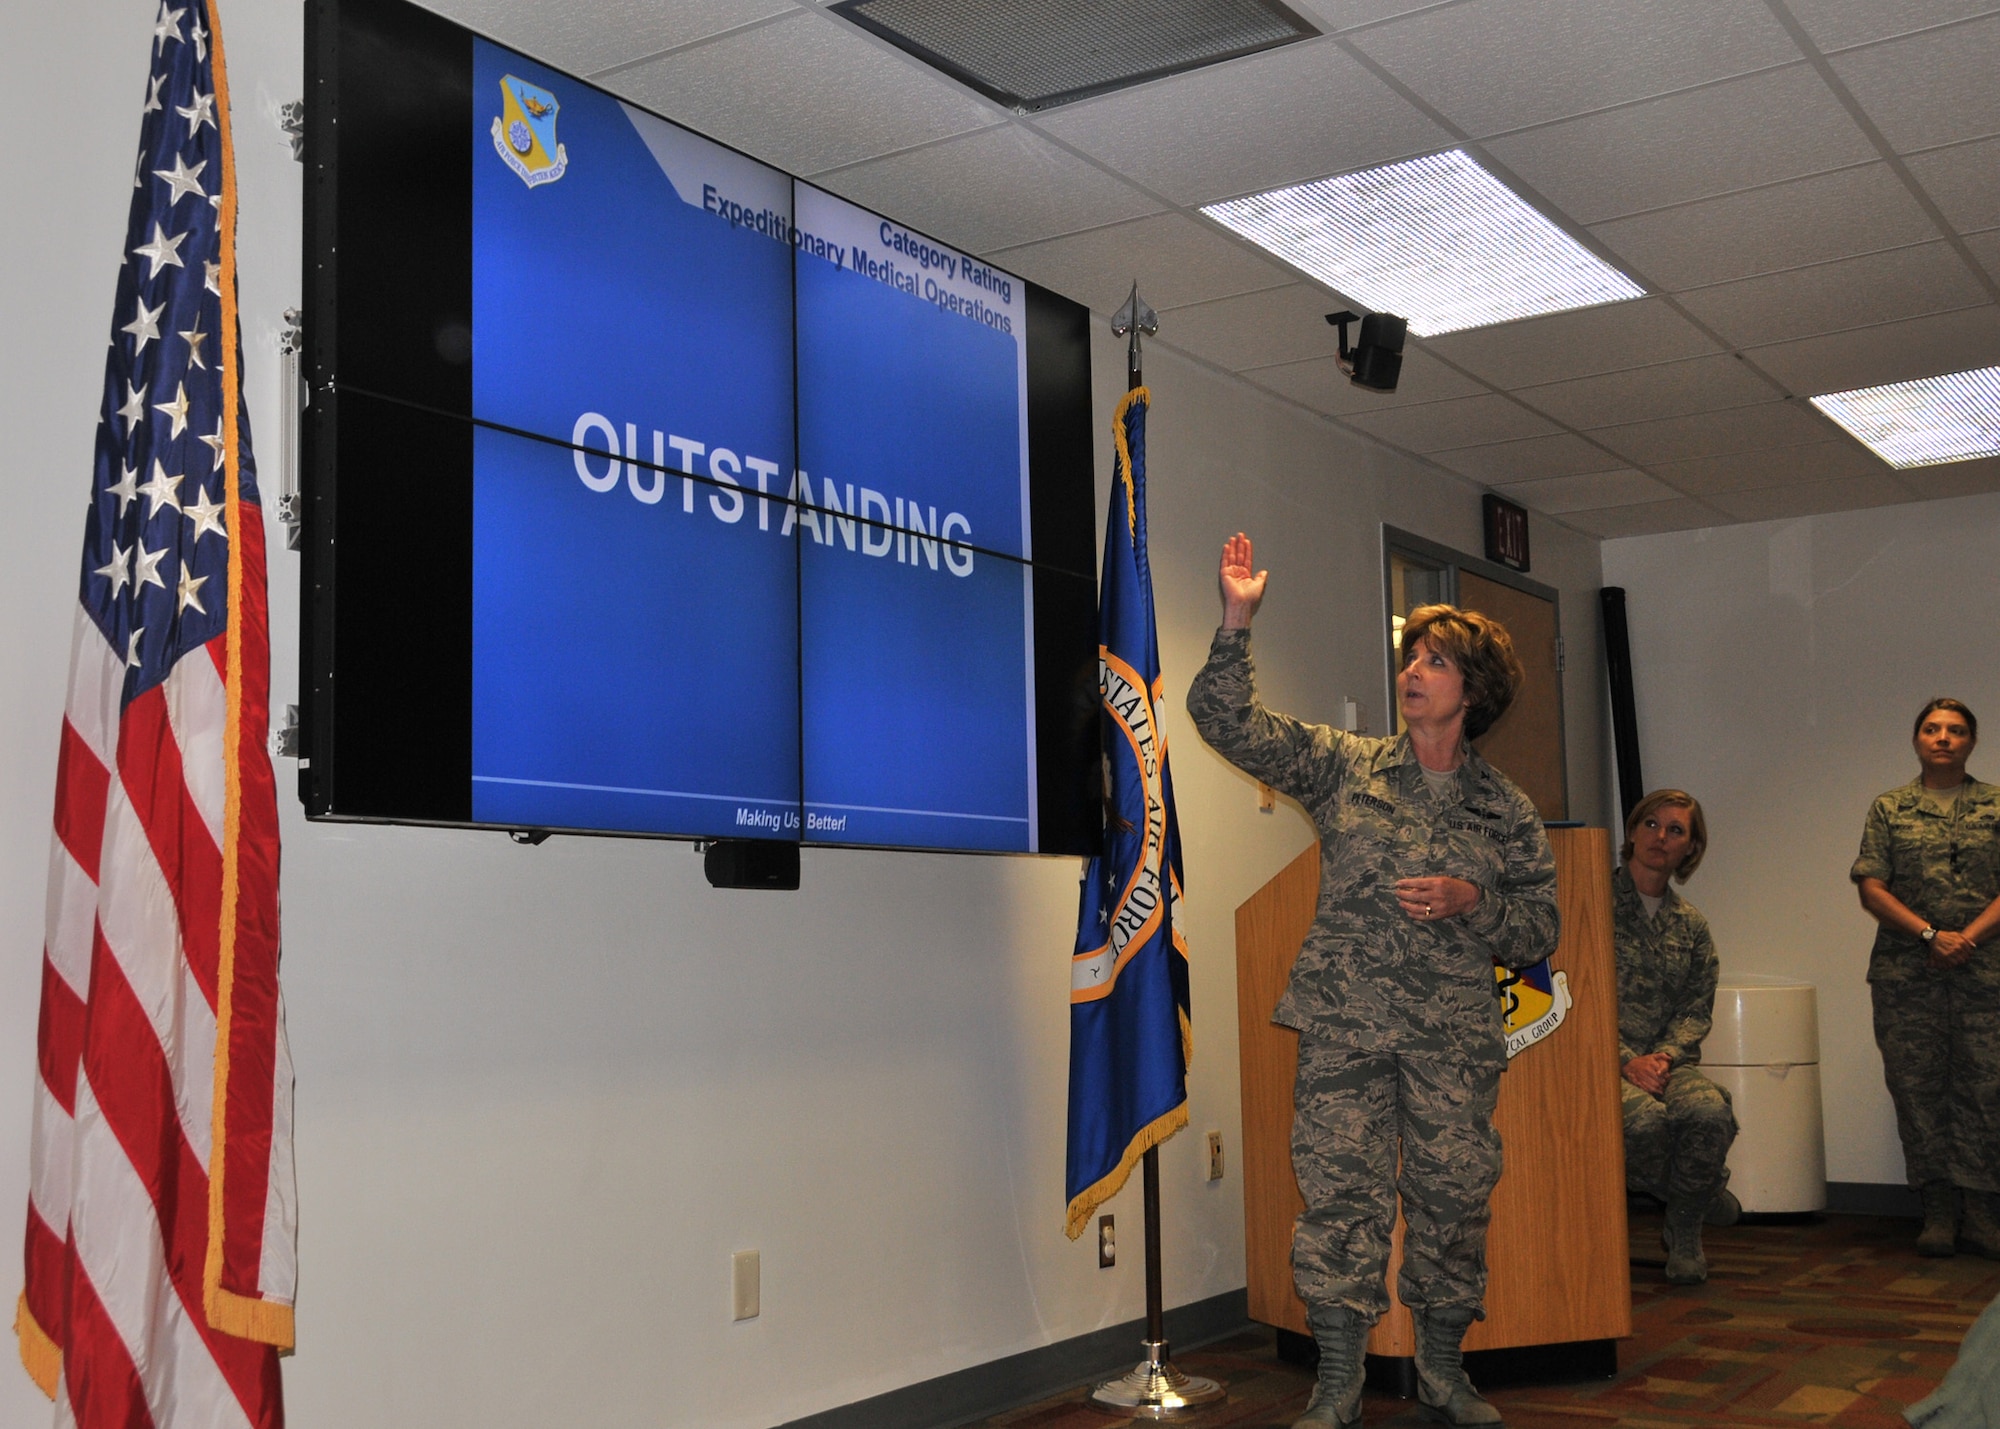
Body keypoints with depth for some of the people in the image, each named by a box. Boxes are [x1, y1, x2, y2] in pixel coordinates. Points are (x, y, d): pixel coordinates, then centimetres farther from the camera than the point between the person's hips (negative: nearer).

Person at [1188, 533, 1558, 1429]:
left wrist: (1471, 902, -10)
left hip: (1454, 1035, 1)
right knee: (1341, 1193, -2)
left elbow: (1539, 930, 9)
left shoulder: (1507, 812, 9)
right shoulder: (1343, 766, 6)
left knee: (1453, 1196, 5)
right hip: (1345, 1024, -1)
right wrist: (1237, 623, -13)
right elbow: (1228, 721, -1)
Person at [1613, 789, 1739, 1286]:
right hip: (1604, 1062, -4)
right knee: (1645, 1117, -35)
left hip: (1668, 1062, 4)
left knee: (1709, 1111, -29)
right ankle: (1703, 1194, 0)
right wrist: (1626, 1059, -16)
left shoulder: (1691, 924, 15)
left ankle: (1685, 1230, -4)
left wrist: (1664, 1056, -11)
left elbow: (1697, 1009, 10)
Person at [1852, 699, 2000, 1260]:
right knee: (1917, 1087, 0)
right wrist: (1929, 934, -10)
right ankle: (1938, 1209, 7)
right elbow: (1872, 890, 2)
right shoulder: (1889, 809, 9)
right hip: (1906, 974, 0)